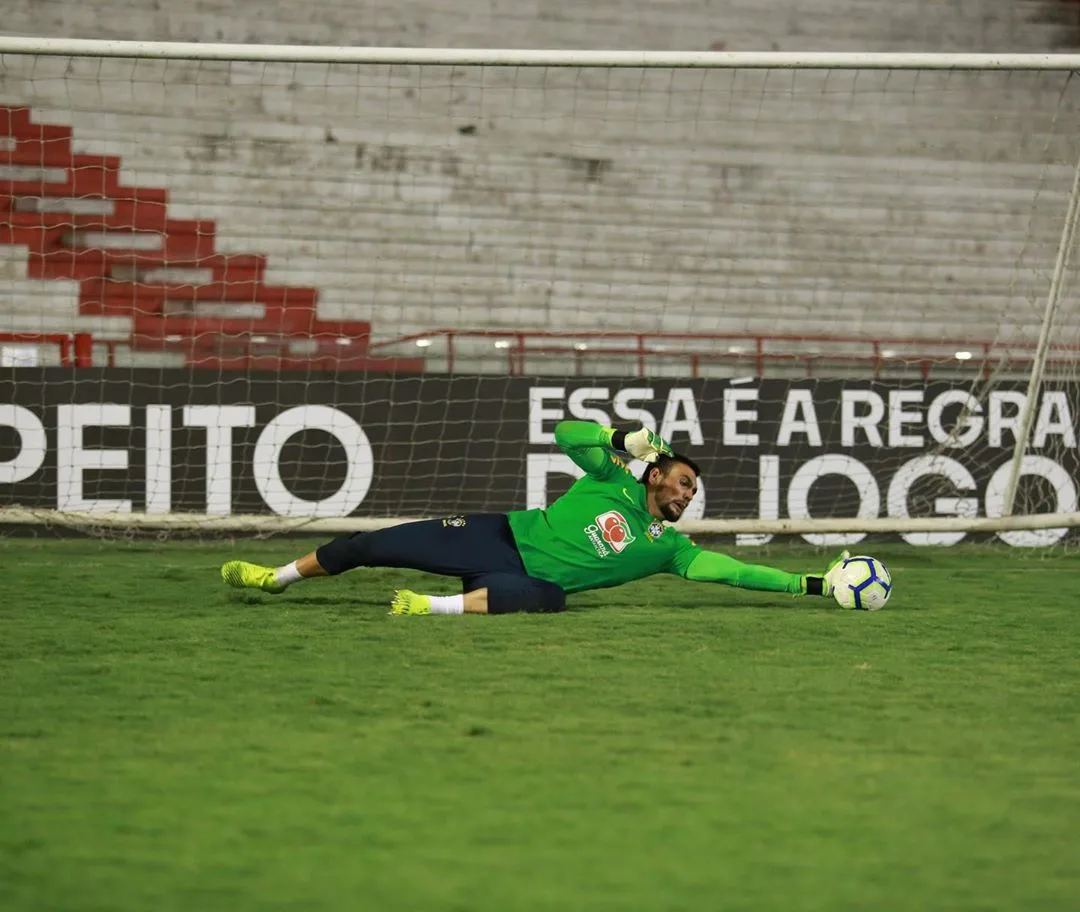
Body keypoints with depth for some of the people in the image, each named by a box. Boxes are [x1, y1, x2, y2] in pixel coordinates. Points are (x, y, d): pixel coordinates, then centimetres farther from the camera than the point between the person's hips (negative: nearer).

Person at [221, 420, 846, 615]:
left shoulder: (670, 548, 9)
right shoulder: (616, 481, 8)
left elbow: (730, 569, 1)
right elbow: (567, 434, 2)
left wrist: (810, 585, -6)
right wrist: (625, 442, -11)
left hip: (530, 581, -1)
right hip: (503, 538, 1)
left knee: (550, 596, -41)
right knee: (380, 545, -5)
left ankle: (444, 607, -51)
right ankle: (282, 575, 12)